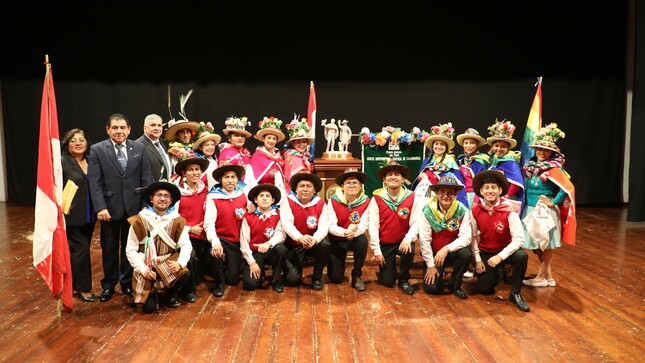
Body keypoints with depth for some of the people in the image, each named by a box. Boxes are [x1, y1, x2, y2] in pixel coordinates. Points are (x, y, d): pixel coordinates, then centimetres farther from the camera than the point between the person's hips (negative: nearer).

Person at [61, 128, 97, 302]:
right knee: (81, 248, -4)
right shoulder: (62, 162, -8)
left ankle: (73, 283, 28)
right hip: (72, 214, -6)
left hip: (89, 214, 6)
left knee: (78, 249, 14)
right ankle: (83, 287, 9)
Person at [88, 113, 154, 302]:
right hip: (110, 207, -1)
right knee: (109, 248, 12)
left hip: (134, 207, 1)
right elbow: (94, 181, -7)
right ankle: (109, 285, 28)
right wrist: (100, 207, -15)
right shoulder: (97, 150, -2)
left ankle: (127, 283, 27)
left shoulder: (139, 148, 3)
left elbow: (146, 179, 2)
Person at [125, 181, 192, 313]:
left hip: (167, 262, 2)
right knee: (148, 307, -14)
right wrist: (143, 269, -15)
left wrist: (180, 263, -27)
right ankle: (152, 292, 25)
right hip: (145, 266, -1)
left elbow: (186, 245, -8)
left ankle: (171, 294, 5)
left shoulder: (178, 220, -3)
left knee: (185, 274, -31)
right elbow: (130, 250, -4)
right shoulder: (138, 221, -7)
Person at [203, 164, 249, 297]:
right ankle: (219, 282, -9)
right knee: (216, 251, -37)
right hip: (221, 239, -3)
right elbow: (209, 223, -20)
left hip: (238, 241, 3)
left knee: (233, 279, 0)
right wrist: (215, 242, -35)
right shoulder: (213, 197, -10)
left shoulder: (243, 195, 3)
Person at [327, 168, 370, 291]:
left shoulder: (365, 201, -13)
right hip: (336, 240, 0)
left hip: (355, 238, 1)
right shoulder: (333, 200, -16)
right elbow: (330, 226, -22)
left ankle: (357, 275, -12)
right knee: (336, 278, -8)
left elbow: (363, 225, -20)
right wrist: (344, 232, -43)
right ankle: (337, 264, 31)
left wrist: (353, 232, -43)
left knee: (363, 240, -36)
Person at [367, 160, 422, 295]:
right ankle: (388, 268, 35)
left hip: (403, 241, 0)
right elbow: (373, 225, -11)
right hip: (384, 244, 0)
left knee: (409, 251, -35)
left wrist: (408, 239, -31)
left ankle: (403, 280, -4)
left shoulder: (412, 198, -9)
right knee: (387, 281, -4)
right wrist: (376, 250, -13)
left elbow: (415, 223, -12)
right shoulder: (377, 198, -10)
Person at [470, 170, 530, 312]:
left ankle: (516, 293, -14)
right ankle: (496, 273, 31)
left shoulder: (509, 211, -19)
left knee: (522, 256, -35)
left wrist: (500, 256, -30)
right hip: (485, 253, 2)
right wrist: (477, 260, -7)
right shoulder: (475, 211, -11)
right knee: (484, 289, -7)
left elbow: (519, 239, -24)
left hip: (505, 251, -2)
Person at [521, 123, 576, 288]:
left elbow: (568, 188, -22)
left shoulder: (553, 168, -15)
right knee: (537, 245, 13)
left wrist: (553, 202, -15)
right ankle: (549, 276, 24)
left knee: (545, 245, 4)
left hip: (545, 212, -7)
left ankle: (541, 277, 15)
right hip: (531, 210, 8)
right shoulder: (531, 165, 6)